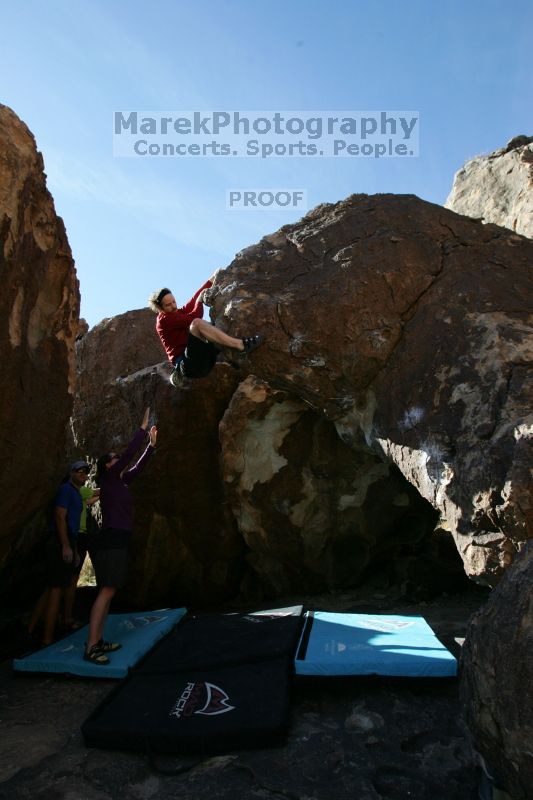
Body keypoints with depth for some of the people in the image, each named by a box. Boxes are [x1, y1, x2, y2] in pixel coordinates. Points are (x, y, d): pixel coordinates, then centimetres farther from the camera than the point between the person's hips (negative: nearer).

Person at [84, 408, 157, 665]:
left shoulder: (119, 481, 16)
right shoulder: (108, 478, -5)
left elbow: (137, 466, 26)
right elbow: (128, 454, -13)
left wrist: (151, 444, 24)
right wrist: (142, 429, -10)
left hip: (117, 541, 10)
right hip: (111, 541, -10)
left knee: (108, 592, 9)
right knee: (107, 591, -13)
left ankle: (98, 641, 12)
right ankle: (90, 648, -13)